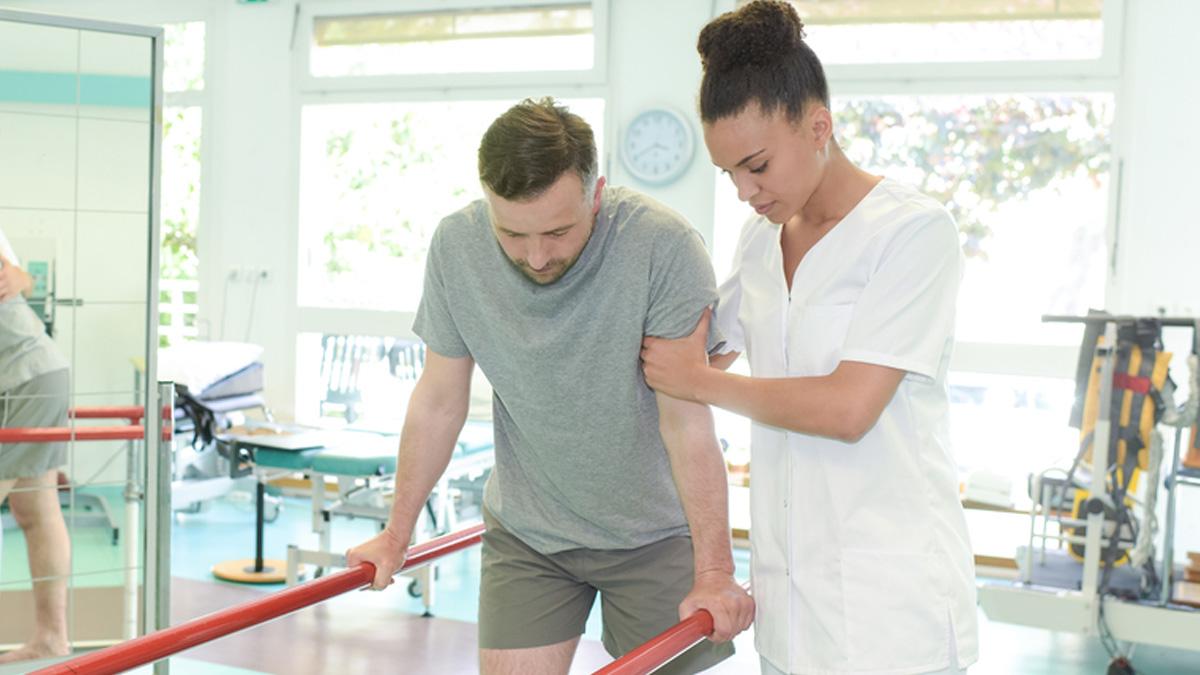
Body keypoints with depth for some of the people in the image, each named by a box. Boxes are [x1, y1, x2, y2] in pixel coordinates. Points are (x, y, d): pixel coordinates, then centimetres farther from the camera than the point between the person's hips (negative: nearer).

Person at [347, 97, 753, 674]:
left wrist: (715, 573, -22)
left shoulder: (663, 247, -24)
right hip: (525, 530, 3)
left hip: (654, 530, -2)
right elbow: (439, 401, -2)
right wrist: (397, 535, 5)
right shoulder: (456, 246, -13)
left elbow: (686, 422, -21)